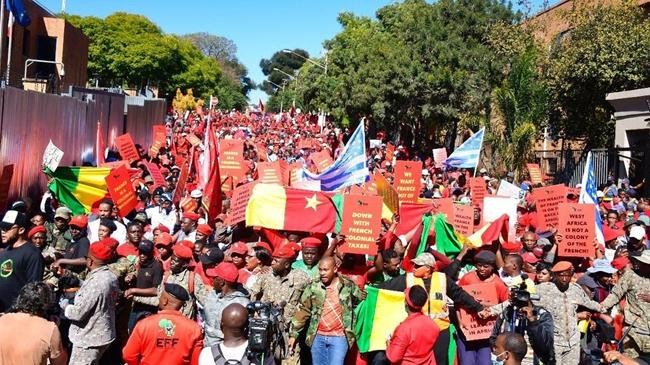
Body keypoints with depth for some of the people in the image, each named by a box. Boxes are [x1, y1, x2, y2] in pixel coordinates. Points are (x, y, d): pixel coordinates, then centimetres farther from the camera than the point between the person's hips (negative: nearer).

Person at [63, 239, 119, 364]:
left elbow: (78, 313, -24)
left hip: (89, 339, -9)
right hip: (102, 334, 9)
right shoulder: (111, 276, 2)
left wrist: (65, 307, -5)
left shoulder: (95, 282, -27)